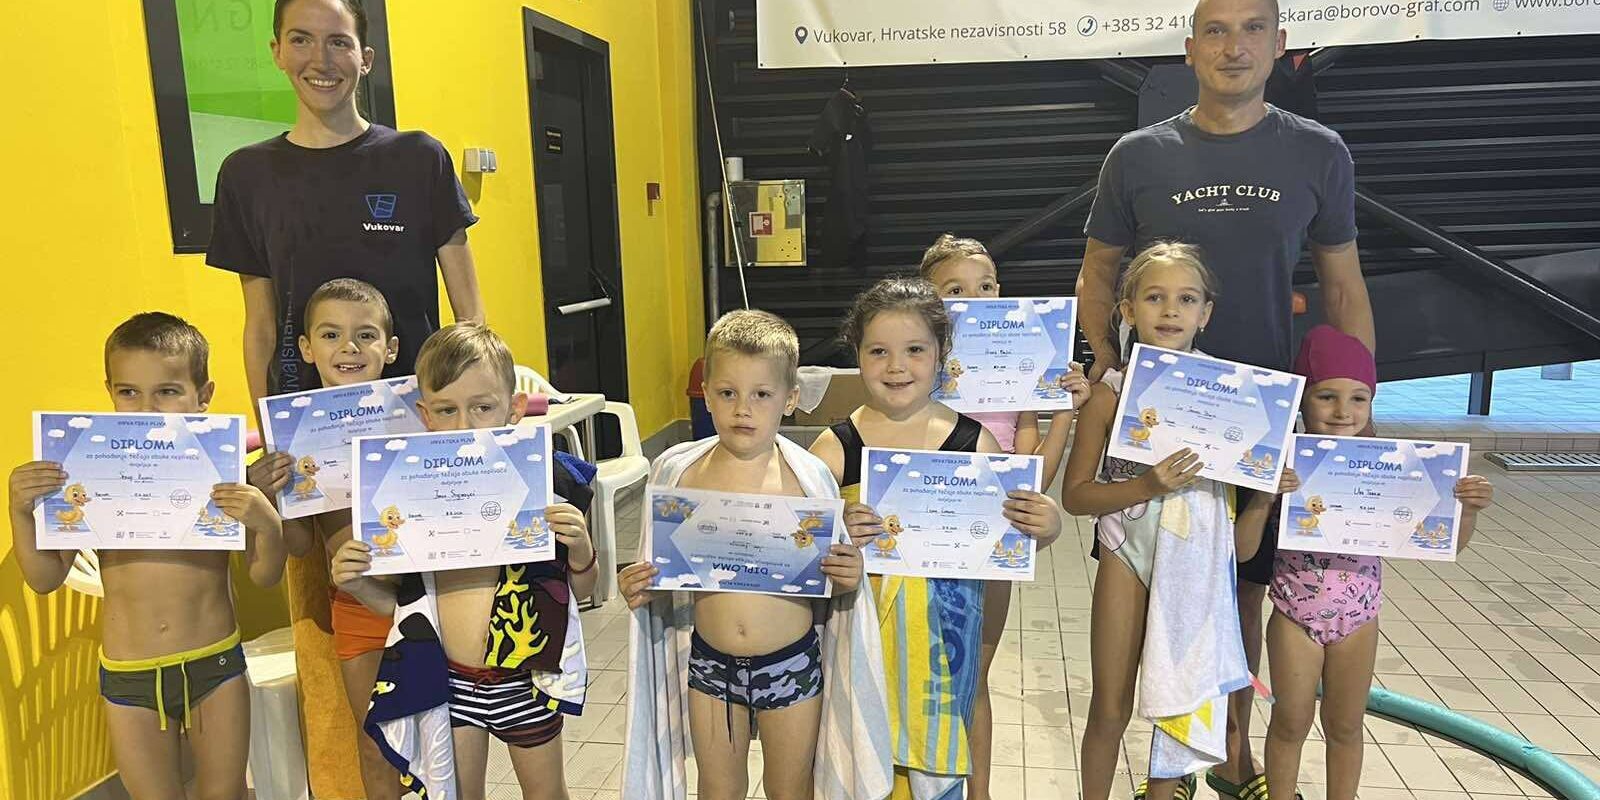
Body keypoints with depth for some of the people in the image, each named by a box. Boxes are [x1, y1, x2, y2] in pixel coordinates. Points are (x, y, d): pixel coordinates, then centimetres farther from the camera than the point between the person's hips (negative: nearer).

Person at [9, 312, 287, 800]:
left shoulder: (223, 473, -10)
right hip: (128, 676, 1)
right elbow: (45, 578, 0)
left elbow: (265, 576, -6)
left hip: (216, 666, 0)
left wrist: (266, 522, -26)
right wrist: (21, 510, -16)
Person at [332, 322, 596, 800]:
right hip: (448, 682, 1)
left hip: (526, 680, -1)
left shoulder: (545, 485, -11)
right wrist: (357, 584, -13)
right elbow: (402, 600, 5)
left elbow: (582, 591, -2)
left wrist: (580, 547, -21)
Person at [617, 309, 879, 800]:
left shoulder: (809, 477, -11)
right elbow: (663, 570, 6)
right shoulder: (678, 472, -7)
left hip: (791, 662, -1)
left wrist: (847, 580, -22)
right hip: (710, 662, 2)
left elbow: (832, 582, -1)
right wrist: (639, 590, -14)